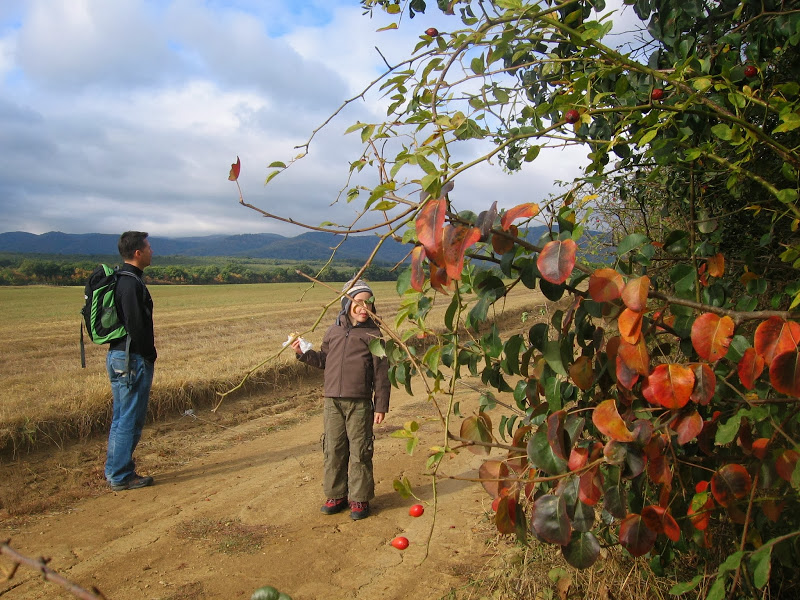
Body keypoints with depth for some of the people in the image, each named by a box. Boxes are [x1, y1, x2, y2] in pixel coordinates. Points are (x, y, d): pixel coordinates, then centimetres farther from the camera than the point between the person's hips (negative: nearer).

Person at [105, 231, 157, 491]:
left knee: (121, 418, 18)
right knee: (130, 420, -1)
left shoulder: (122, 279, 14)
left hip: (117, 356, 11)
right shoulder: (131, 283, -18)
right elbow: (136, 325, -22)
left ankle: (114, 472, 28)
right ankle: (121, 477, 9)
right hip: (132, 359, -11)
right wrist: (150, 354, -12)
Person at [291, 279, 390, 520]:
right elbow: (323, 360, 22)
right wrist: (303, 353, 5)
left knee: (360, 452, 3)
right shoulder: (333, 332, 11)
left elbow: (381, 373, -2)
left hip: (359, 403, -4)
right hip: (332, 402, 4)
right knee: (333, 450, 10)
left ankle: (360, 498, 18)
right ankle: (336, 495, 26)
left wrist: (381, 406, -5)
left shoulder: (373, 334, -1)